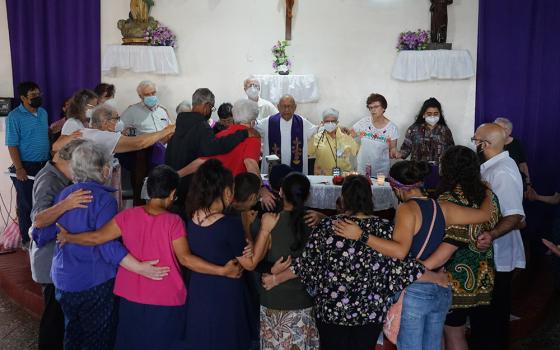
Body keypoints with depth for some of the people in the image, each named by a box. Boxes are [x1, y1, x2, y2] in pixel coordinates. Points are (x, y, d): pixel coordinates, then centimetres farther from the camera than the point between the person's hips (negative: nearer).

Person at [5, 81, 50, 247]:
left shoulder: (43, 112, 8)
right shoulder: (14, 116, -11)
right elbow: (12, 144, -14)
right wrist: (19, 168, -19)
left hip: (44, 165, 6)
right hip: (26, 166, -6)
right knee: (26, 204, 4)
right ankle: (27, 240, 15)